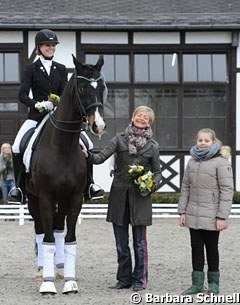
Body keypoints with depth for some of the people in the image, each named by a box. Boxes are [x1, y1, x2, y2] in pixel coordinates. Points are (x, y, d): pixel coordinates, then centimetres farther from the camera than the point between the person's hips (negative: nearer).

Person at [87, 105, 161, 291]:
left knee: (139, 241, 2)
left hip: (140, 196, -1)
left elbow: (157, 171, 10)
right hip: (119, 194, 2)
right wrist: (88, 156, -25)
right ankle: (124, 279, 17)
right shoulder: (120, 139, 5)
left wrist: (153, 185, -10)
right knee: (121, 243, 7)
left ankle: (139, 280, 11)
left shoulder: (152, 145, 4)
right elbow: (102, 157, -4)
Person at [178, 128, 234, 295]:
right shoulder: (192, 162, 10)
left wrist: (222, 217, -16)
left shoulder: (221, 162, -9)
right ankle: (197, 282, 13)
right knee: (196, 247, 7)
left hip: (211, 217, -5)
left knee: (211, 248, 7)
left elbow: (227, 191, -12)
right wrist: (182, 212, 8)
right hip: (193, 216, 5)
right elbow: (185, 188, 13)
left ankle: (213, 282, 19)